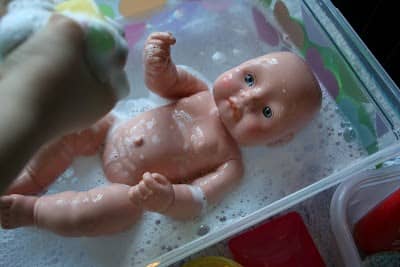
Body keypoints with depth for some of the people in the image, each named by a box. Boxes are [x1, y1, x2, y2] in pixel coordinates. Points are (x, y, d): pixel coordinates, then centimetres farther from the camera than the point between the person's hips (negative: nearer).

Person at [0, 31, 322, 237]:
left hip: (131, 190, -5)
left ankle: (32, 209, -12)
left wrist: (168, 199, -48)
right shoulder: (201, 92, -5)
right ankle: (29, 180, 8)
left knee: (122, 205, -34)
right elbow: (161, 81, 2)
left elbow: (196, 201, -25)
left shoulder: (230, 164, -18)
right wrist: (157, 60, -22)